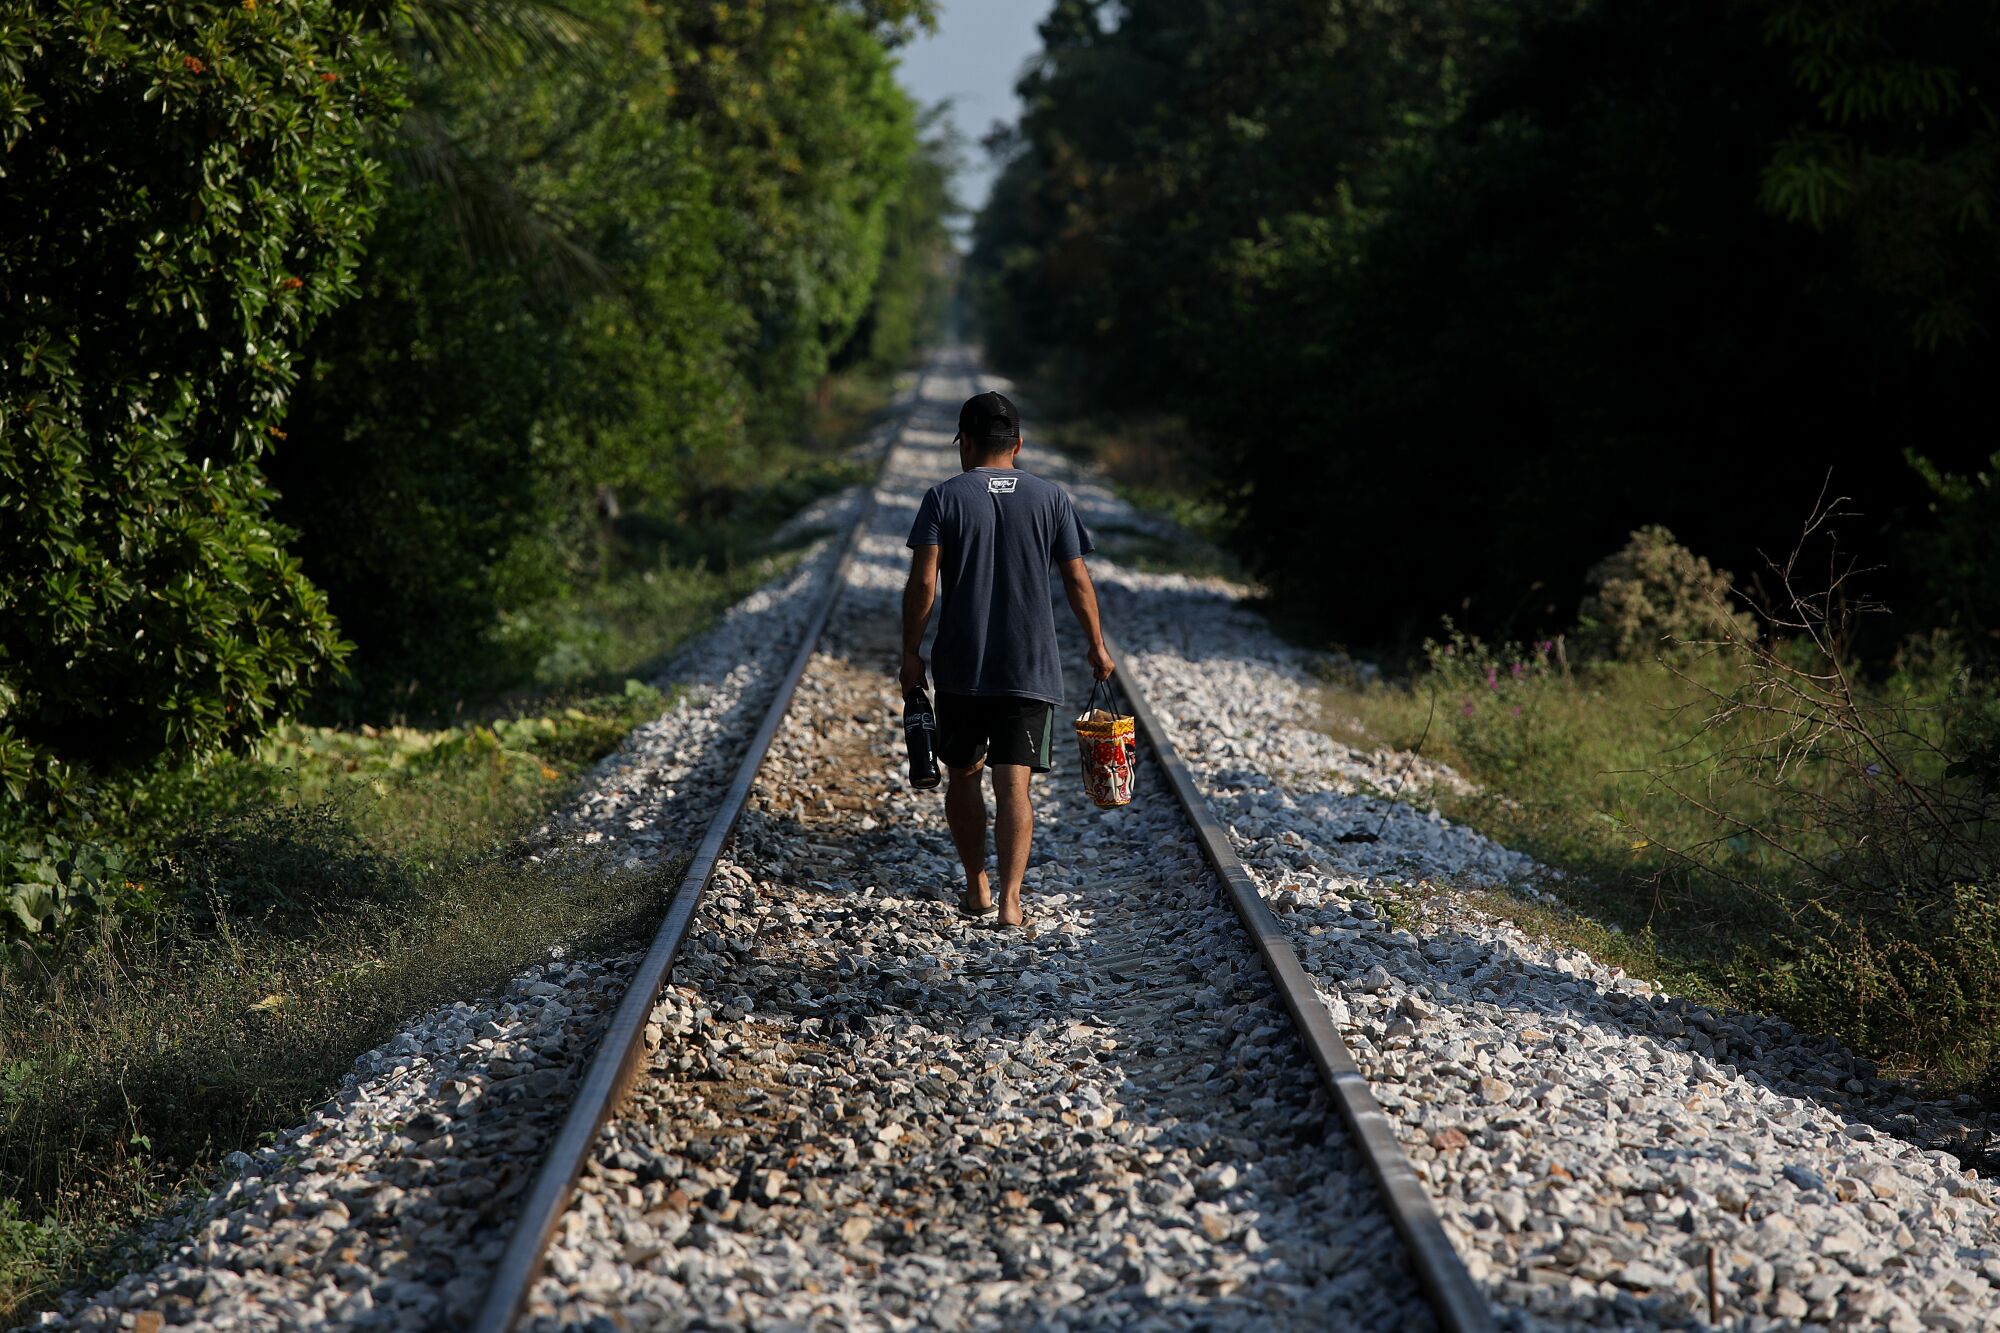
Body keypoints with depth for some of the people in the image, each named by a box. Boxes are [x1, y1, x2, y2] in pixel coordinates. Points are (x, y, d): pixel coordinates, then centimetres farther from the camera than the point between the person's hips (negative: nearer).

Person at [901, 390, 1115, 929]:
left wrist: (910, 653, -1)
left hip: (960, 667, 0)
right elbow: (1077, 581, 2)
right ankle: (1010, 899, -12)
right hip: (1032, 667, 0)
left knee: (963, 774, 16)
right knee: (1014, 783, -2)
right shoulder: (1049, 497, 2)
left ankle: (976, 890, 22)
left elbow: (923, 583, -10)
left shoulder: (944, 497, -3)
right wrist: (1097, 645, 14)